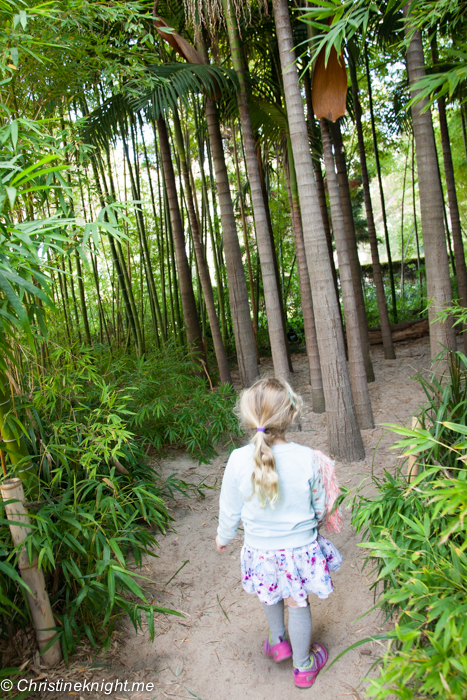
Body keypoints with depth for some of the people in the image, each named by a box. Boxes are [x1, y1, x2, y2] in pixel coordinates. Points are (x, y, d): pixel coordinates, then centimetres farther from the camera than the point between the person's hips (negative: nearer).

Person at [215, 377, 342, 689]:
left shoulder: (239, 460, -22)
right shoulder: (308, 458, -22)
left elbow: (230, 510, -8)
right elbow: (320, 509, -7)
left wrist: (224, 537, 13)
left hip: (259, 549, 1)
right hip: (300, 547, -1)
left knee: (270, 594, 31)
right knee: (298, 603, 22)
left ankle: (278, 641, 53)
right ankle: (303, 666, 43)